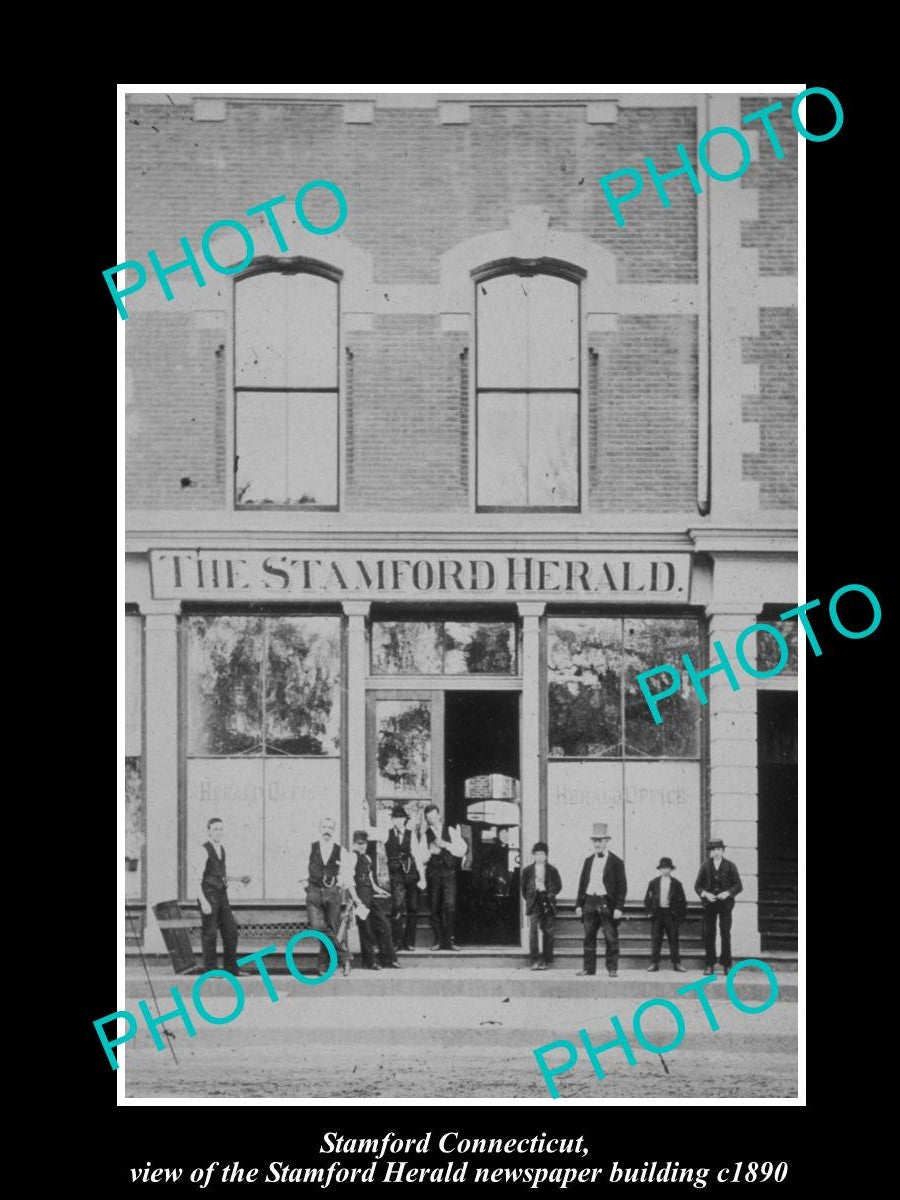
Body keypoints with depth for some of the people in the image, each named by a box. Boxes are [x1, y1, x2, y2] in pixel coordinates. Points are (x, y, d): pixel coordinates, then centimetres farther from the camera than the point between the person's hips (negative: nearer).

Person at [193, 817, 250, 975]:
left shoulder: (221, 849, 13)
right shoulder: (203, 850, -12)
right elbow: (197, 879, -16)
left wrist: (239, 879, 8)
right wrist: (203, 902, -23)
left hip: (221, 896, 7)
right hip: (208, 895, -7)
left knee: (231, 930, 5)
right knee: (209, 933, -1)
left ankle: (231, 968, 12)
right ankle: (210, 970, 7)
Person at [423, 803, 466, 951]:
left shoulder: (450, 831, 9)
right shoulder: (425, 834, 9)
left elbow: (462, 850, 2)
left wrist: (445, 845, -10)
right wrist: (430, 851, -13)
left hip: (449, 872, -1)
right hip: (432, 874, 1)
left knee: (449, 905, -12)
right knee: (435, 908, 0)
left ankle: (448, 940, -8)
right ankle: (438, 940, 7)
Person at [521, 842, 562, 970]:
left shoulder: (552, 870, 6)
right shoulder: (528, 870, 7)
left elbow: (558, 886, 14)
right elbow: (524, 887, 15)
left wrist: (551, 895, 7)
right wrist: (528, 899, 10)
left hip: (547, 903, 1)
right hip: (534, 902, -1)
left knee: (548, 932, 2)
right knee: (533, 931, -12)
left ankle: (547, 961, 9)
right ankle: (535, 961, -13)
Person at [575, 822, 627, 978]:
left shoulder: (616, 862, -1)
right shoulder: (588, 861, 14)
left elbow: (622, 887, -3)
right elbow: (582, 883, 16)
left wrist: (619, 907, -11)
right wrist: (579, 904, 8)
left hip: (607, 903, -5)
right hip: (590, 902, 5)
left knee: (611, 938, -2)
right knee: (589, 938, 7)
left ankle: (612, 969, 4)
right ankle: (589, 968, 13)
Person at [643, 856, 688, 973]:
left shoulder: (676, 884, 5)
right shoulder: (653, 883, 8)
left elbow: (682, 901, 6)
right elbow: (647, 899, 11)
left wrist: (680, 915, -1)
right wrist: (650, 911, 0)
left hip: (671, 914, -1)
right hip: (657, 913, 1)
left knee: (673, 940, 0)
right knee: (655, 940, 0)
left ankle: (676, 964, 4)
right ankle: (654, 963, 3)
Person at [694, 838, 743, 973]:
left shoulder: (730, 866, 2)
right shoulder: (705, 866, 6)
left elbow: (738, 885, 0)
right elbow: (697, 886, 7)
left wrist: (727, 893, -16)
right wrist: (705, 894, -12)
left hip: (725, 904, -1)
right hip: (709, 904, 1)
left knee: (726, 934, -3)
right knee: (708, 935, -1)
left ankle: (727, 965, 4)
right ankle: (710, 965, 5)